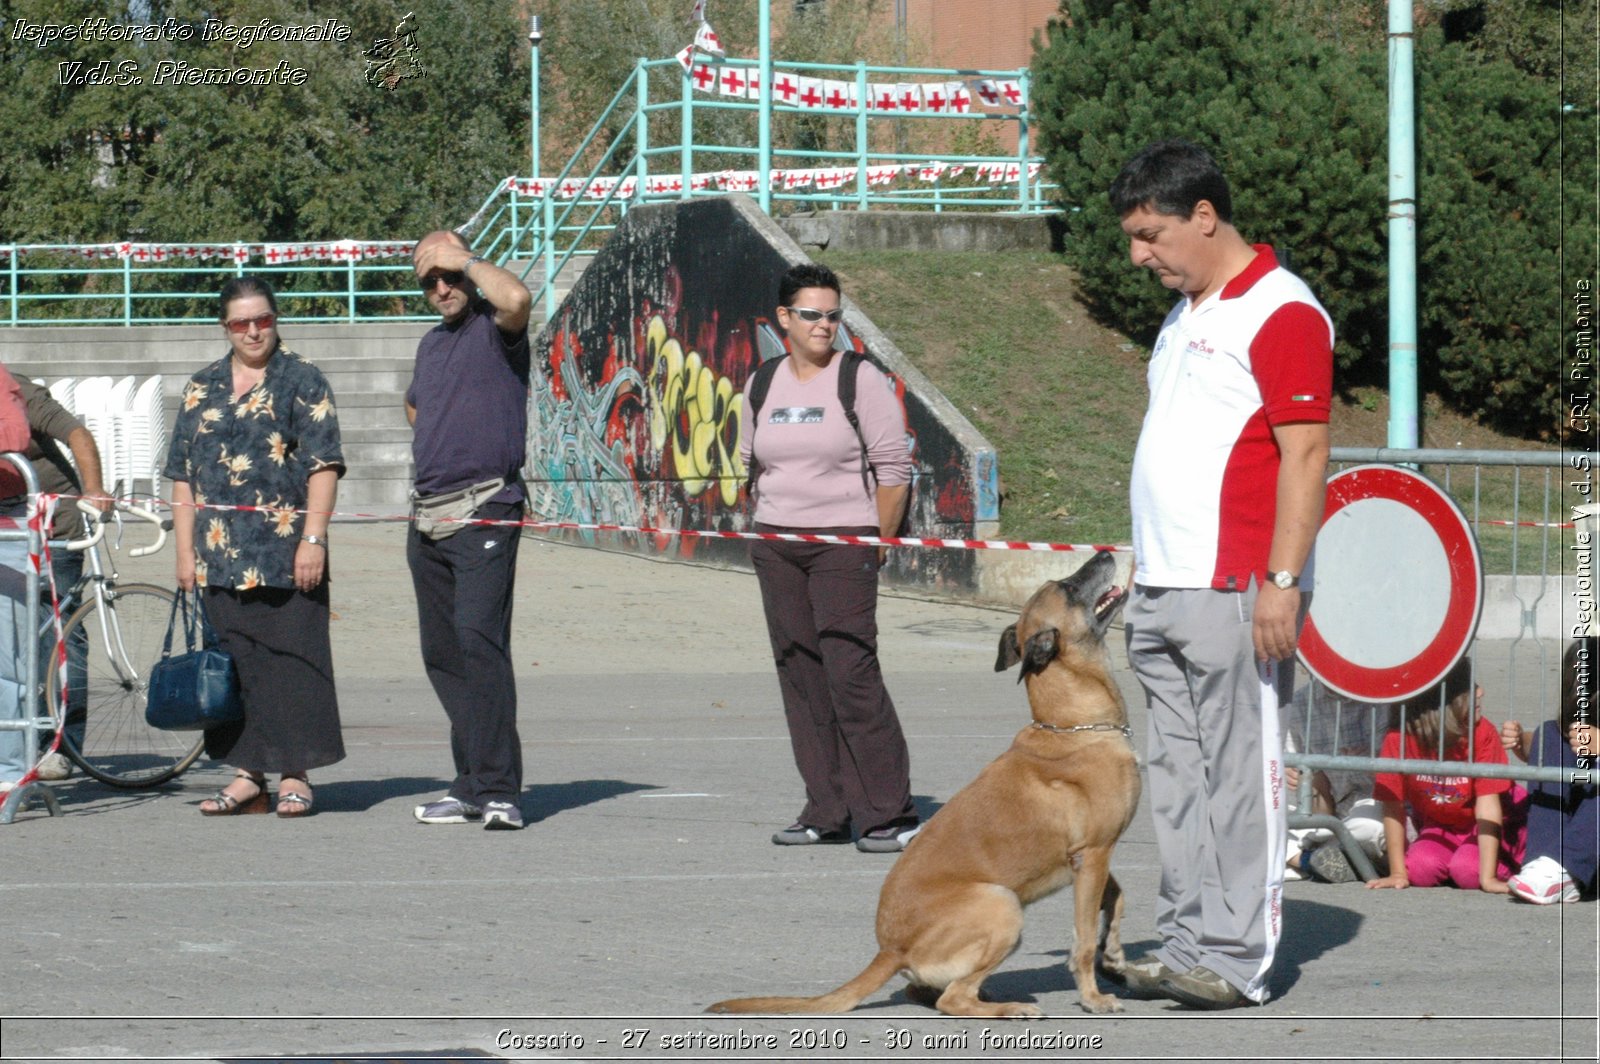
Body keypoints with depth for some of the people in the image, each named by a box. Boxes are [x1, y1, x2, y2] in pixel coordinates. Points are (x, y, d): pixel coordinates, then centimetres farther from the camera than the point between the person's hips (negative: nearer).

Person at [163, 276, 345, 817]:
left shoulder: (302, 381, 2)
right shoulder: (202, 389, 14)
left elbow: (323, 465, -5)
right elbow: (183, 474, 15)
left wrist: (312, 538, -13)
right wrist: (185, 550, 8)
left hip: (287, 554, -4)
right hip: (222, 557, 4)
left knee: (291, 658, -3)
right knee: (233, 661, 4)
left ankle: (294, 775, 2)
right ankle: (248, 776, 10)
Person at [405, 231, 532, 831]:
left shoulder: (494, 328, -3)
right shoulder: (432, 344, 21)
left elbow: (515, 298, -28)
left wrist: (467, 260, -10)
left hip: (484, 512, -9)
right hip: (428, 516, 9)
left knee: (478, 639, -20)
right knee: (442, 653, 8)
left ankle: (498, 791, -23)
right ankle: (472, 786, 13)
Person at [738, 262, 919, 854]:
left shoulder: (861, 381, -4)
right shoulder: (762, 385, 11)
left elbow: (893, 468, -4)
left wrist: (877, 543, -4)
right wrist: (770, 527, 11)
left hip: (844, 543, -6)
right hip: (775, 546, 6)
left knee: (851, 672, -13)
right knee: (799, 675, 5)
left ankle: (889, 813, -9)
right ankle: (826, 812, 11)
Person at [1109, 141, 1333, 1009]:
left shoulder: (1281, 313, -10)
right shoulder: (1186, 314, 19)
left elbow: (1304, 455, -15)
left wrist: (1282, 582, -20)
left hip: (1234, 593, -9)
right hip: (1163, 591, 9)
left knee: (1240, 775, -6)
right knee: (1176, 777, 9)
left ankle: (1237, 958, -4)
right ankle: (1186, 940, 13)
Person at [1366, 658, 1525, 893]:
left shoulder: (1483, 734, -26)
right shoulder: (1399, 738, -24)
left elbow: (1488, 803, -29)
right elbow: (1392, 805, -18)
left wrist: (1488, 878, -35)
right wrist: (1398, 873, -19)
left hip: (1491, 826, -2)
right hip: (1439, 826, 2)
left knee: (1467, 870, -27)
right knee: (1421, 869, -26)